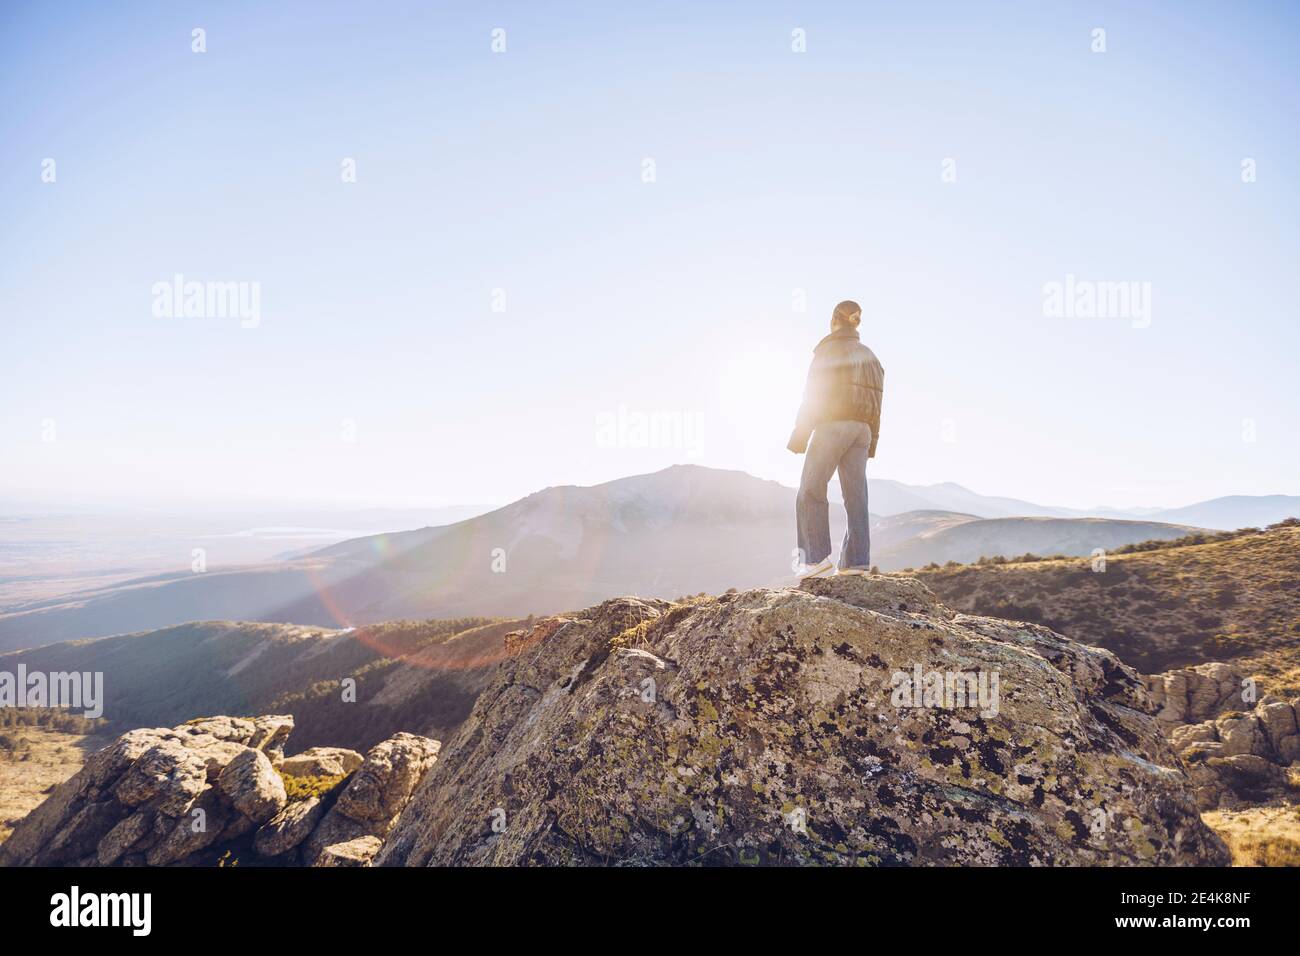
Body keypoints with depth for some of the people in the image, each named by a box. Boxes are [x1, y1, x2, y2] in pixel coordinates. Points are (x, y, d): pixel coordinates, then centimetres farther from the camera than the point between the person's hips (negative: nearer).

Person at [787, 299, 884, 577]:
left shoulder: (829, 349, -3)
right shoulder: (868, 355, 17)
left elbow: (814, 396, -10)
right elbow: (875, 402, 15)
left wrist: (799, 438, -8)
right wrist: (870, 445, 18)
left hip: (832, 426, -6)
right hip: (860, 429, 6)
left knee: (811, 491, -2)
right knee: (855, 495, 3)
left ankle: (817, 556, -10)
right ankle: (856, 561, -1)